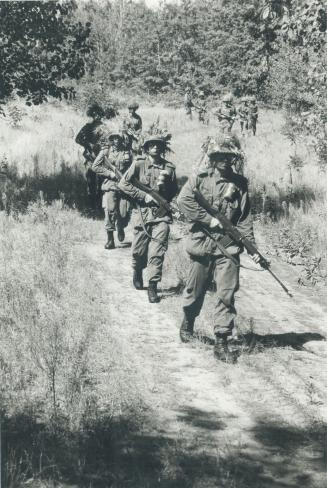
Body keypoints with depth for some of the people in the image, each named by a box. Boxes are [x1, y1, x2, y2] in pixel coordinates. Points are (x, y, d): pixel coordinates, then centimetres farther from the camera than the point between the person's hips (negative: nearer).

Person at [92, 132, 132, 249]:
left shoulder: (127, 153, 11)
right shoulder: (106, 151, 4)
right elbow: (95, 167, -1)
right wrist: (111, 173, -9)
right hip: (110, 186, -2)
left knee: (124, 213, -2)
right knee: (110, 212, -11)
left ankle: (120, 228, 32)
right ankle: (110, 240, -4)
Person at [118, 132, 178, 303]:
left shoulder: (169, 167, 4)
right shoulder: (139, 164, -2)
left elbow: (174, 192, 12)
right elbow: (123, 184, -5)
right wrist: (144, 196, -11)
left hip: (162, 214, 0)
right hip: (142, 213, 0)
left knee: (157, 253, -9)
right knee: (138, 251, 9)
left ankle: (152, 287, -2)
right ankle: (137, 273, 40)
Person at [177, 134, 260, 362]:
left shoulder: (239, 183, 6)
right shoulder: (200, 178, 1)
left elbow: (245, 219, 5)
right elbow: (183, 200, -13)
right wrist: (209, 219, -17)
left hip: (228, 246, 1)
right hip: (202, 242, -1)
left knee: (227, 294, -6)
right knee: (196, 290, 12)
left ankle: (222, 341, -2)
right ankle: (188, 322, 39)